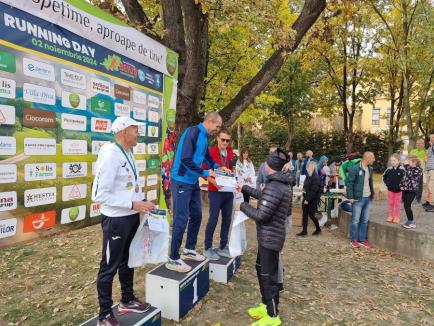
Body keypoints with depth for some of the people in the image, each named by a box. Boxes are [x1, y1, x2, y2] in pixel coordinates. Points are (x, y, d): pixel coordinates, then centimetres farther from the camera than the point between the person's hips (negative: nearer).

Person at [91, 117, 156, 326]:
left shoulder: (128, 154, 6)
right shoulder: (110, 155, -20)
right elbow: (99, 194, -23)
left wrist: (143, 201, 3)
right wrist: (133, 204, -22)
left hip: (132, 216, 9)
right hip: (116, 220, -9)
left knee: (127, 261, 22)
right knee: (109, 267, 7)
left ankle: (127, 301, 41)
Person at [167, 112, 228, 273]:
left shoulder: (204, 137, 9)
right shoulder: (192, 132, -17)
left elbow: (207, 157, 25)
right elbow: (185, 160, -24)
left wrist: (217, 167, 9)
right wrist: (205, 173, -16)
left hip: (193, 183, 9)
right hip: (181, 182, -9)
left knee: (196, 216, 15)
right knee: (181, 220, -6)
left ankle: (189, 250, 31)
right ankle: (173, 259, 7)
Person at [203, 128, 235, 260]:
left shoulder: (230, 152, 10)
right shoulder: (210, 152, -8)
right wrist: (214, 182, -23)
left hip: (229, 191, 6)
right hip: (215, 191, -6)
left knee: (227, 219, 9)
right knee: (213, 219, -2)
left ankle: (223, 247, 21)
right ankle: (208, 248, 11)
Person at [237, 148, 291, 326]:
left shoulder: (274, 187, -28)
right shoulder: (280, 183, 4)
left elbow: (261, 215, -25)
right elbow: (263, 196, 20)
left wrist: (243, 206, -9)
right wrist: (244, 188, 26)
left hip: (270, 238, -10)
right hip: (269, 236, 10)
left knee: (268, 275, 5)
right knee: (261, 269, 23)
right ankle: (266, 305, 40)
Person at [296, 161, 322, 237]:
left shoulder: (316, 177, -17)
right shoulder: (308, 176, 10)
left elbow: (313, 190, -21)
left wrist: (307, 199, -21)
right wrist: (305, 197, 9)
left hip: (313, 199, -8)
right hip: (306, 198, 8)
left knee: (311, 214, 0)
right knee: (305, 214, 6)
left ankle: (318, 229, 23)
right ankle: (304, 231, 12)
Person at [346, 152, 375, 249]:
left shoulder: (370, 169, 9)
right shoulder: (355, 168, -13)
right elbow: (349, 183, -13)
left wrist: (372, 193, 11)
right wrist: (350, 197, -15)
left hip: (368, 198, 7)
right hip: (358, 198, -7)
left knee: (365, 220, 12)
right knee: (355, 220, 3)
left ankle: (362, 239, 23)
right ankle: (354, 240, 15)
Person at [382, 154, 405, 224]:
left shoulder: (402, 169, -13)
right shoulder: (389, 169, -3)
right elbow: (384, 177, 12)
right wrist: (387, 183, 4)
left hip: (398, 190, -3)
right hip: (390, 189, 3)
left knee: (397, 203, 9)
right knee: (390, 203, 12)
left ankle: (396, 217, 20)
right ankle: (390, 216, 25)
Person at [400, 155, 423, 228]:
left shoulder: (418, 169, -10)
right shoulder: (409, 169, 14)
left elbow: (410, 175, -25)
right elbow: (404, 177, 19)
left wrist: (406, 166, -20)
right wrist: (401, 185, 5)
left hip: (412, 191, -8)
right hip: (405, 190, 8)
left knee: (407, 206, -9)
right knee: (406, 206, 11)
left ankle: (411, 222, 2)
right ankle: (410, 221, 21)